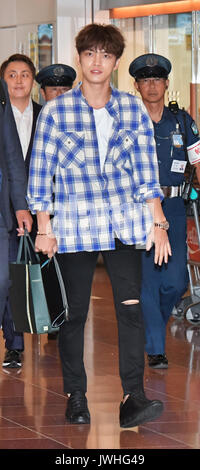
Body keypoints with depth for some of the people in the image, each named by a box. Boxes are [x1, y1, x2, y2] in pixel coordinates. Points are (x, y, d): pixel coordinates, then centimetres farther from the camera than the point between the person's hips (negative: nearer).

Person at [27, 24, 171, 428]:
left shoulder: (133, 110, 6)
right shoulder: (56, 111, 0)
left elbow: (147, 171, 8)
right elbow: (40, 173, 2)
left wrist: (158, 224, 3)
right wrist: (44, 230, -1)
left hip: (124, 226, 1)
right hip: (74, 227, -1)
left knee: (131, 308, -9)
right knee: (74, 313, 3)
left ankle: (133, 399, -10)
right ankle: (75, 397, 14)